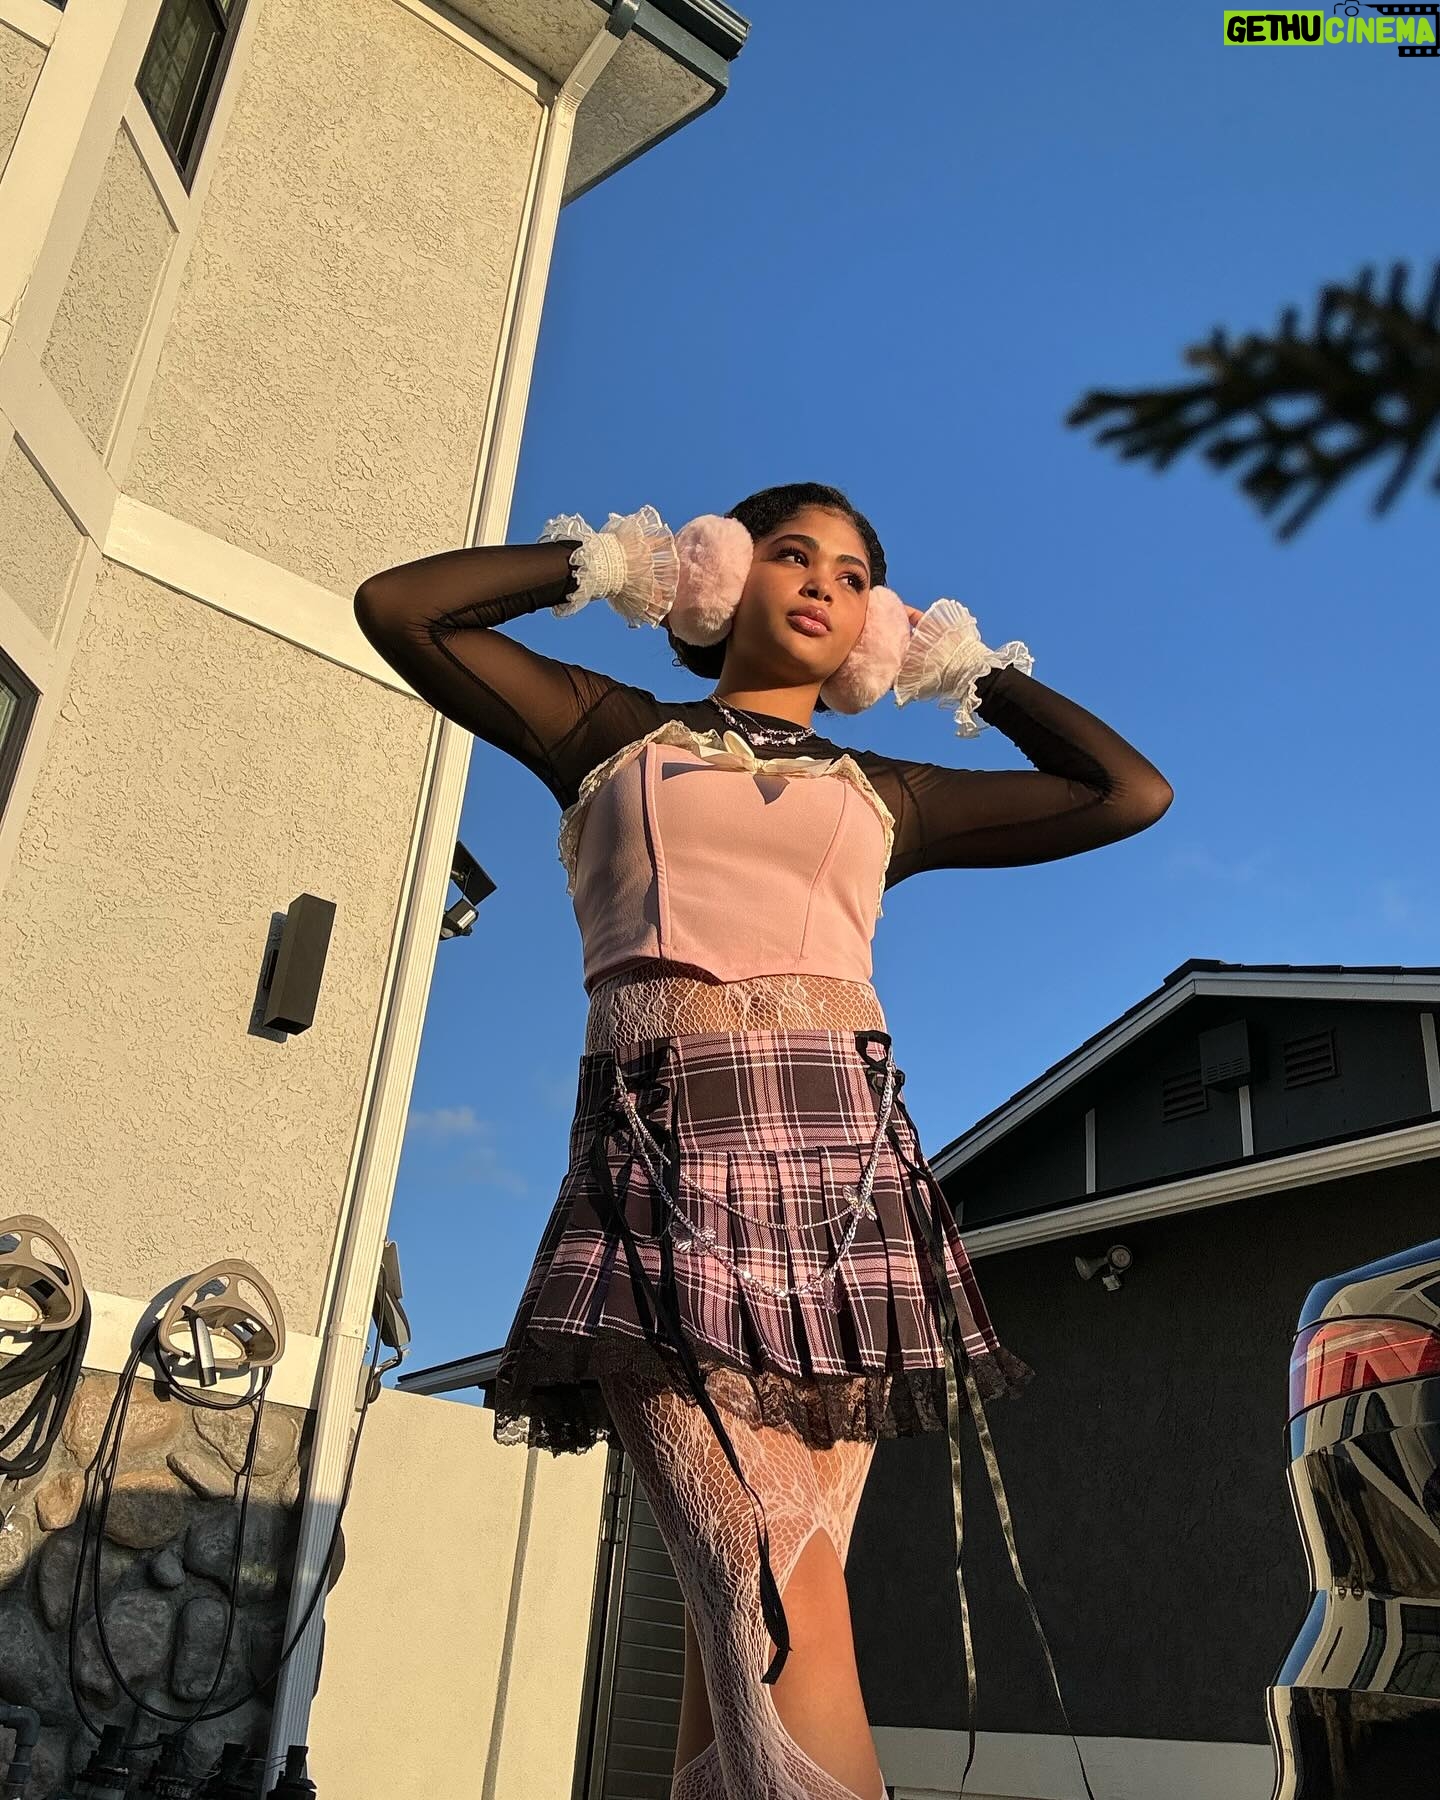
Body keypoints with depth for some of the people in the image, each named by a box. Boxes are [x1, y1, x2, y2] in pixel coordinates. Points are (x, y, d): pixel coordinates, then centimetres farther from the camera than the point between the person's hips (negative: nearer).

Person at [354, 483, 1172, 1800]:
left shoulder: (888, 793, 22)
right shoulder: (614, 734, 19)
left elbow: (1133, 795, 22)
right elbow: (397, 606, 14)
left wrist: (972, 669, 28)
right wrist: (609, 557, 19)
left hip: (843, 1163, 3)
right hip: (662, 1162, -2)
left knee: (753, 1609, -6)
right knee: (775, 1597, -19)